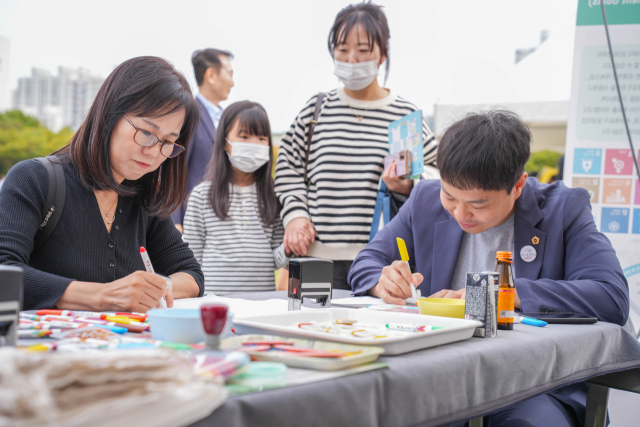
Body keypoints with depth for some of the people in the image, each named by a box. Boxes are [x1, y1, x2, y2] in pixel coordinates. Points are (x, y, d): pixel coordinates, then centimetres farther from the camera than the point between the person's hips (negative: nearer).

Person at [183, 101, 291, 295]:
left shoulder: (273, 196, 6)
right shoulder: (202, 195, 2)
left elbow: (277, 260, 8)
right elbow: (191, 258, 5)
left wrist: (288, 248, -11)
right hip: (214, 294, -2)